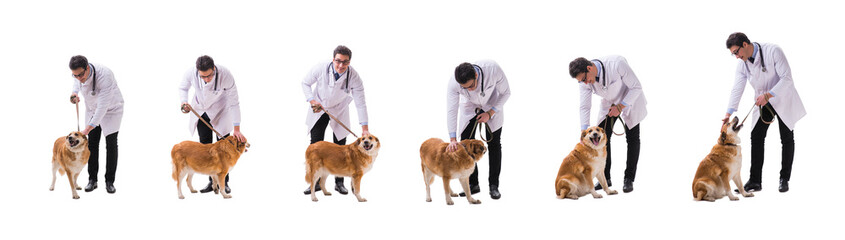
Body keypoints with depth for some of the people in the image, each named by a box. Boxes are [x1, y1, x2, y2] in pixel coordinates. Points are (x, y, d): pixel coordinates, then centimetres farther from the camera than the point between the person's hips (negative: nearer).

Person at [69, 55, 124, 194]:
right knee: (92, 143, 2)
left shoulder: (104, 76, -39)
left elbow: (103, 106, -41)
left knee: (111, 144, -8)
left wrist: (88, 128, -44)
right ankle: (92, 180, 9)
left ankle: (110, 182, 0)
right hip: (92, 109, 5)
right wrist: (75, 92, -14)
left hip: (111, 109, -5)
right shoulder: (80, 73, -19)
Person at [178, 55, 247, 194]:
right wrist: (184, 102, -22)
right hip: (200, 110, 3)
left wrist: (236, 129, -29)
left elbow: (234, 103, -28)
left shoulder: (225, 76, -34)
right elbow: (183, 87, -1)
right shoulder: (191, 73, -26)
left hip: (220, 111, -3)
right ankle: (212, 182, 11)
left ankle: (224, 182, 7)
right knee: (205, 146, 3)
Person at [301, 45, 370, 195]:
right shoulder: (321, 69, -26)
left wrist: (365, 128, -29)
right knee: (315, 145, -2)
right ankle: (316, 182, 5)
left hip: (339, 111, 0)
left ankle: (339, 182, 13)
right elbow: (306, 83, -6)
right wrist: (312, 100, -21)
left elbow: (361, 103, -25)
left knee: (340, 146, 0)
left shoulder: (354, 77, -27)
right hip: (318, 108, 0)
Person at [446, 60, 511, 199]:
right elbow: (451, 110, -33)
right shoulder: (454, 83, -35)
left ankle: (494, 185, 1)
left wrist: (490, 113, -27)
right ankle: (473, 184, 7)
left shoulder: (493, 69, -38)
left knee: (493, 143, -6)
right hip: (470, 107, 1)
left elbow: (505, 92, -21)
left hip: (492, 105, -1)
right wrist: (452, 139, -39)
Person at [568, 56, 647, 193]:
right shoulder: (585, 81, -22)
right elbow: (585, 107, -15)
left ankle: (629, 179, 3)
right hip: (609, 102, 4)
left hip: (630, 99, -4)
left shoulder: (617, 64, -37)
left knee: (632, 138, -5)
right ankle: (605, 179, 6)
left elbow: (636, 87, -27)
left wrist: (620, 107, -28)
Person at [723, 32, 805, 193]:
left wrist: (768, 95, -31)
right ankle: (755, 181, -3)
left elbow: (786, 78, -25)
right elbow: (737, 89, -3)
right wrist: (728, 114, -9)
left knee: (787, 139, 2)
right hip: (763, 102, 4)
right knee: (756, 137, -4)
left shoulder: (773, 51, -23)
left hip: (782, 98, -4)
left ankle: (784, 179, 11)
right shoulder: (742, 64, -7)